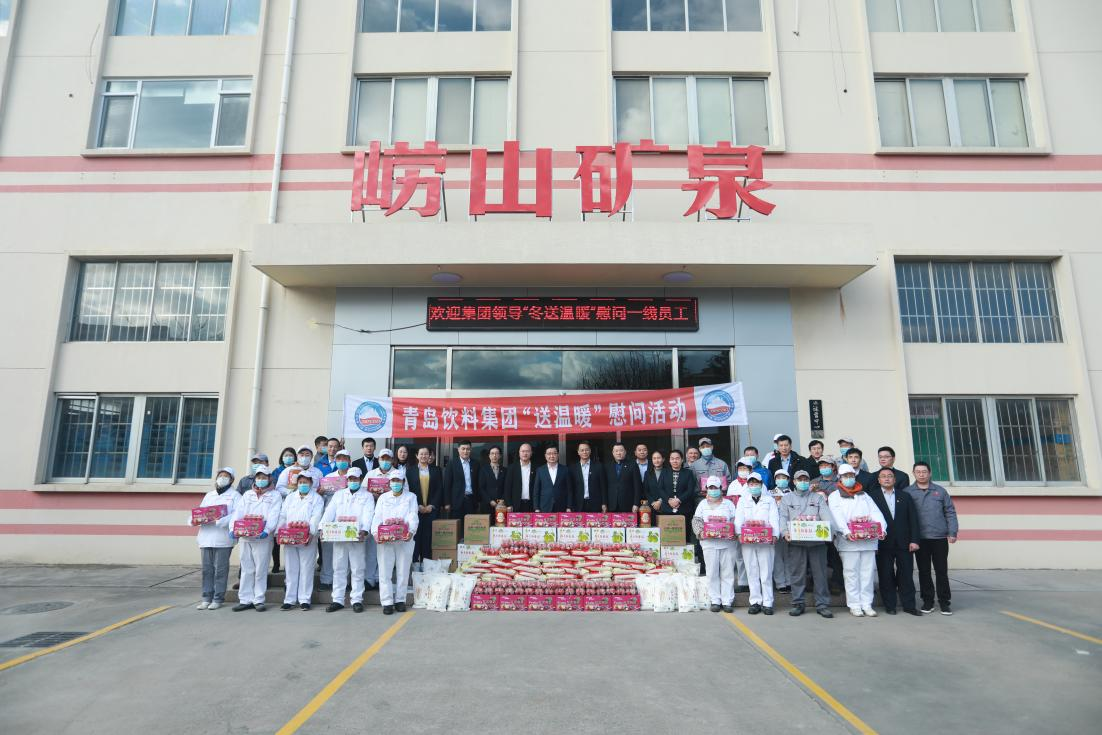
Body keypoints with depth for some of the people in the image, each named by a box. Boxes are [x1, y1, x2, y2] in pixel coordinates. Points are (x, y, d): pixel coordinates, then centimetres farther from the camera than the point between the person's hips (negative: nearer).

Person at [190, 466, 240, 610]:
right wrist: (195, 520, -5)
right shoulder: (209, 495, 21)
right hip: (206, 537, 5)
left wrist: (218, 521, -22)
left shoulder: (235, 496, 2)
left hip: (223, 538, -5)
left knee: (220, 569, -2)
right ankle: (207, 598, 14)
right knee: (207, 569, 7)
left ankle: (218, 598, 5)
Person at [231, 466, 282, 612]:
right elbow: (238, 512, 5)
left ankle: (259, 600, 6)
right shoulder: (247, 495, 18)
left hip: (263, 538, -4)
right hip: (245, 537, 4)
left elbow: (274, 516, -9)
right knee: (246, 569, 7)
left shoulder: (275, 495, 5)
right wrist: (232, 528, -12)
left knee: (260, 569, -2)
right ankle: (245, 600, 14)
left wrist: (267, 531, -25)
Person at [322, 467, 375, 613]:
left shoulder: (367, 496, 8)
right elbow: (329, 512, 6)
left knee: (357, 570, 0)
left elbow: (368, 514, -7)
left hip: (357, 538, -3)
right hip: (338, 537, 3)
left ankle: (357, 600, 6)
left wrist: (364, 530, -24)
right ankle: (337, 600, 13)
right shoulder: (339, 494, 18)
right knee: (339, 569, 5)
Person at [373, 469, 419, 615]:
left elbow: (413, 516, -2)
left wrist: (411, 531, -21)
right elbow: (377, 517, 5)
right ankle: (387, 602, 1)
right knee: (385, 571, -4)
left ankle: (400, 600, 12)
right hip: (384, 539, 1)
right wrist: (375, 532, -14)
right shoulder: (383, 497, 16)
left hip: (405, 539, -1)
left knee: (403, 571, 2)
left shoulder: (410, 497, 11)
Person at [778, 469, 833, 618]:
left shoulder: (818, 498, 17)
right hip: (795, 541, -1)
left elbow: (826, 515, 2)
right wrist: (785, 531, -15)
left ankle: (822, 604, 8)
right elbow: (783, 517, 3)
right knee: (796, 573, 1)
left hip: (817, 540, 1)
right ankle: (798, 604, 10)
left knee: (820, 572, 0)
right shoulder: (786, 498, 15)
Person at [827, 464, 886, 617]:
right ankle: (854, 605, 4)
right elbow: (837, 516, -8)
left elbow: (875, 512, 8)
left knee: (868, 573, 3)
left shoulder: (864, 495, 20)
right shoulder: (835, 496, 6)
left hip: (868, 540, 3)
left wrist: (881, 529, -10)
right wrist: (846, 532, -23)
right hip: (848, 541, -3)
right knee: (851, 573, -2)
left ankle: (866, 604, 10)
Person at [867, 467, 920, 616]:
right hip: (883, 543, -2)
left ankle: (908, 605, 14)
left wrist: (914, 540, -2)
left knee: (906, 574, 5)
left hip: (903, 542, 2)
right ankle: (889, 605, 11)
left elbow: (913, 519, 7)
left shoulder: (905, 496, 12)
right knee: (885, 576, 3)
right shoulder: (872, 496, 2)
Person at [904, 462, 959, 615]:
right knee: (924, 571, 6)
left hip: (940, 538, 1)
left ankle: (944, 602, 14)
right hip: (920, 539, 0)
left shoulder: (940, 491, 7)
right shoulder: (908, 492, 2)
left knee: (942, 571, 4)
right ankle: (927, 601, 16)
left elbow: (950, 512, 6)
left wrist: (952, 532, -3)